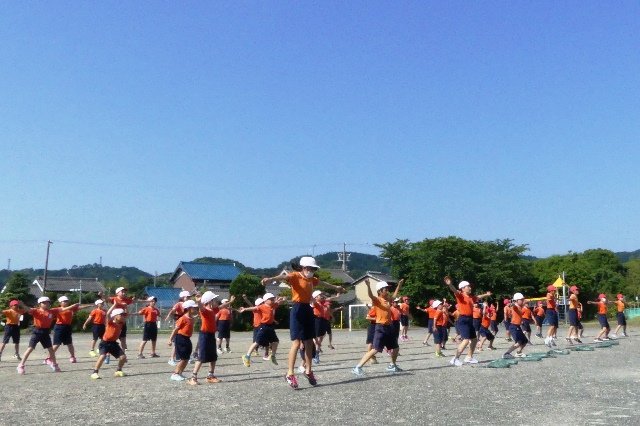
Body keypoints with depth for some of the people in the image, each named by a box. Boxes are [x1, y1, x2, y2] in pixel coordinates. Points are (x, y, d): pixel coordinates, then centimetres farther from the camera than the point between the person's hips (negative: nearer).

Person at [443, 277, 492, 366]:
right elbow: (455, 291, -30)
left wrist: (486, 294, 54)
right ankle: (455, 359, -12)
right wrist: (449, 284, -52)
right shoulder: (460, 295, -9)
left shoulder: (471, 297, 15)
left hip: (470, 320, 9)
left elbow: (478, 297, 38)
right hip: (463, 320, -9)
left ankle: (469, 357, 32)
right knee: (466, 340, -18)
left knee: (474, 339, 17)